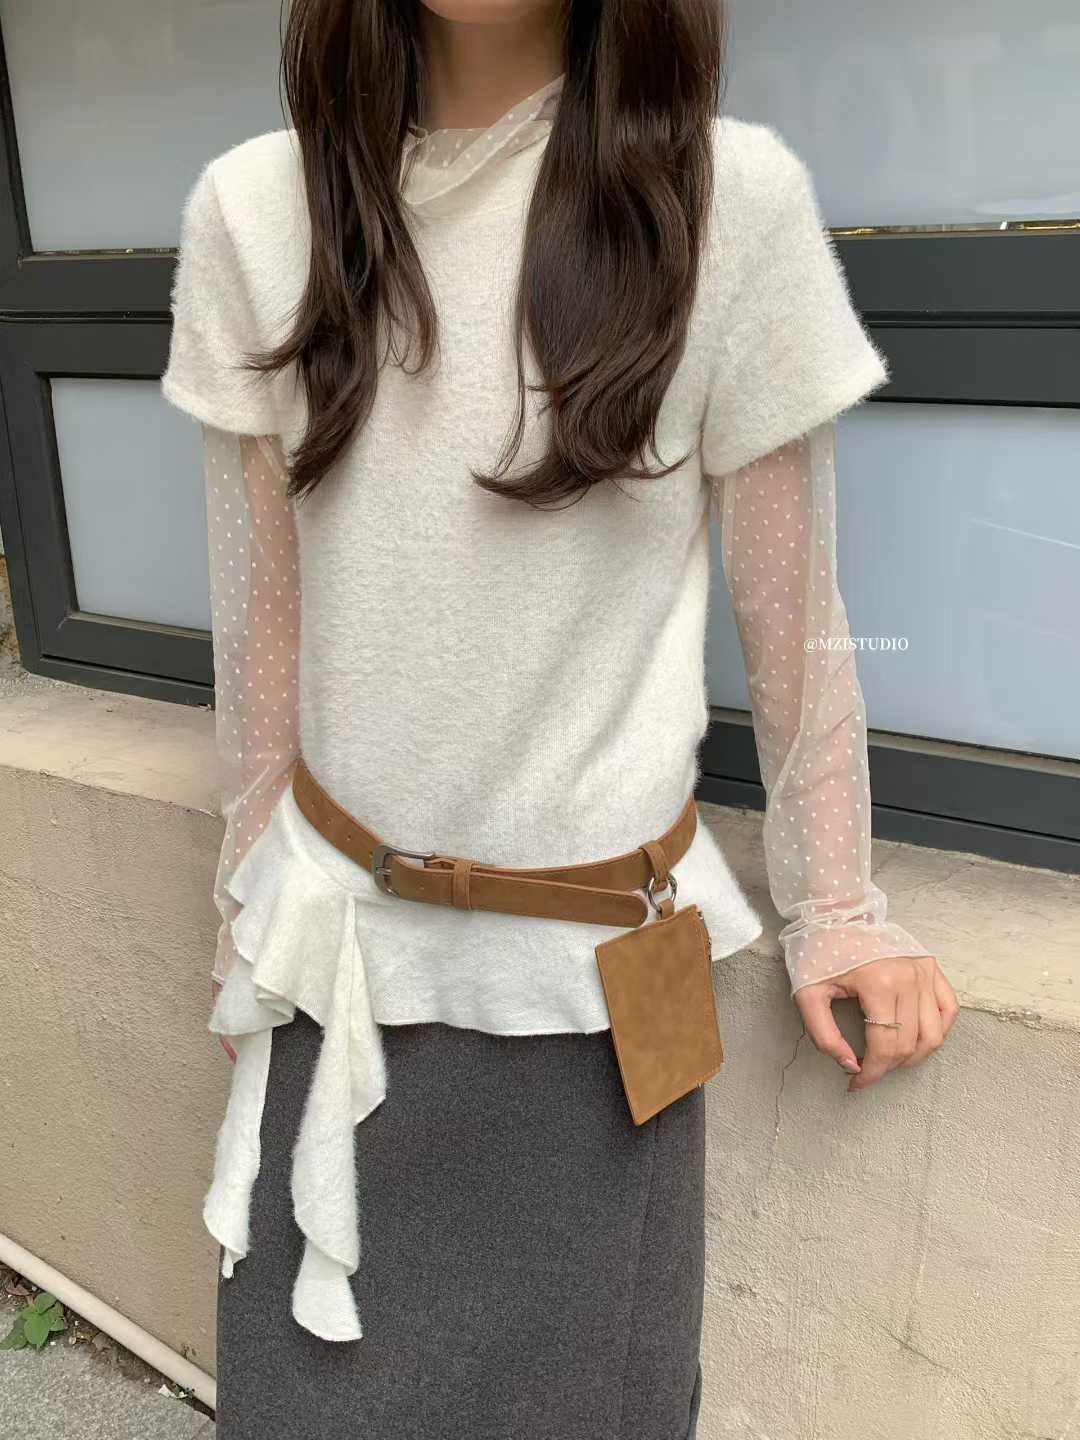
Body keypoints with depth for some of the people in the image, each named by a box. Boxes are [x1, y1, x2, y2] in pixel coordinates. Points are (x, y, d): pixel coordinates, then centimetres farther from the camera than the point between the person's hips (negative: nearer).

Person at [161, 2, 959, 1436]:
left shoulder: (732, 200, -10)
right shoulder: (255, 210, -4)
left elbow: (792, 614, -4)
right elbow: (260, 606, 2)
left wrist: (834, 908, 4)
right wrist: (253, 901, 10)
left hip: (594, 966, -1)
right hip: (341, 942, 2)